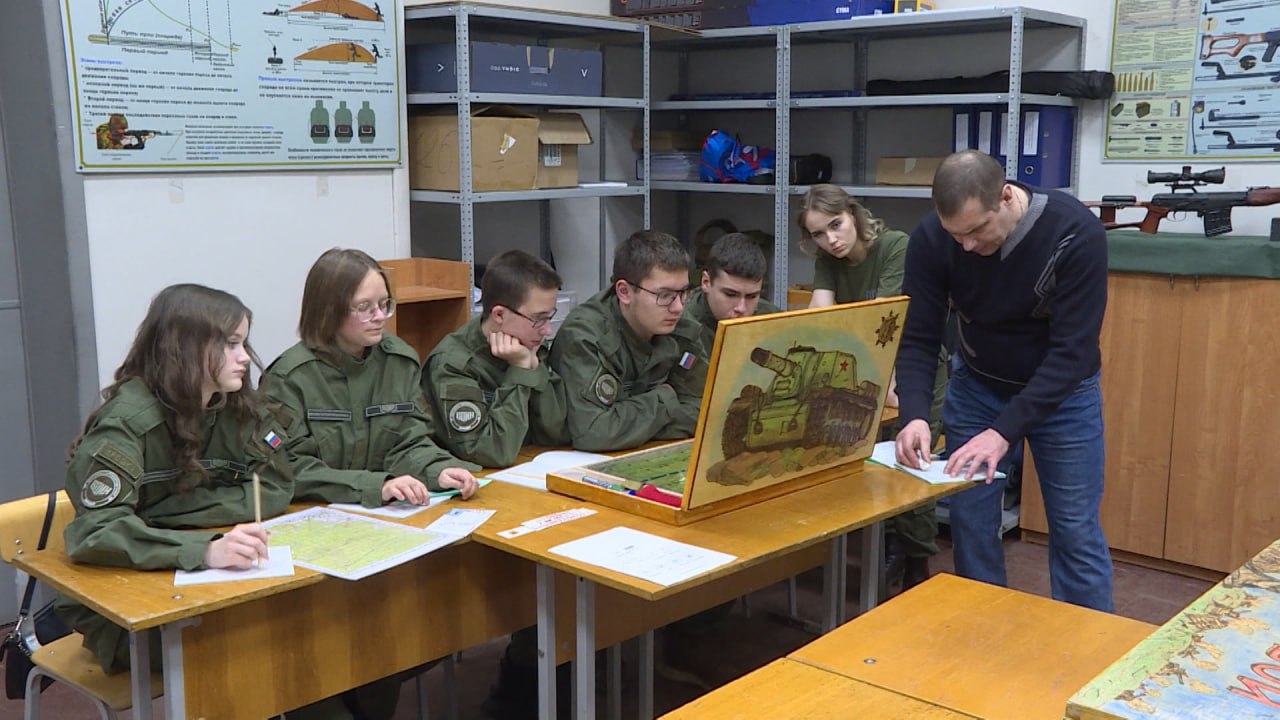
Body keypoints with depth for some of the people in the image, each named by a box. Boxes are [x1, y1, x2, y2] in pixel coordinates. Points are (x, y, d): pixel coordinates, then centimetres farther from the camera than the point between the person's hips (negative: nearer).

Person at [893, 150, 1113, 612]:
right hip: (977, 386, 3)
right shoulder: (931, 240, -21)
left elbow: (1072, 350, -30)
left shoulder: (1076, 235, -30)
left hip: (1063, 391, -2)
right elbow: (917, 337, -17)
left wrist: (1004, 431, -38)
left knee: (1076, 532, 0)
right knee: (969, 523, 3)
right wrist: (914, 414, -35)